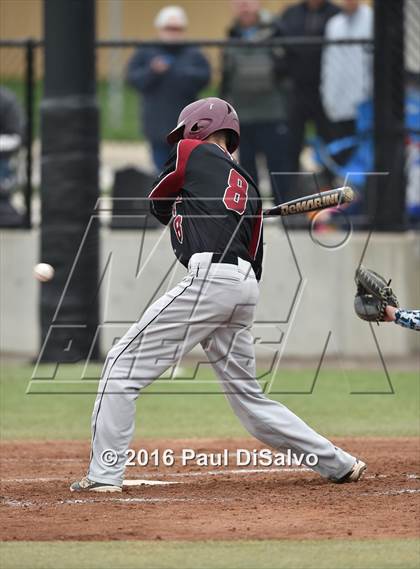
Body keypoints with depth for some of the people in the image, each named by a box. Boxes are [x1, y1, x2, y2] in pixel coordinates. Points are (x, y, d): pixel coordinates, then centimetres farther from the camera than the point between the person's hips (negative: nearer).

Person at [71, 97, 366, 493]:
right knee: (249, 398, 16)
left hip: (208, 278, -7)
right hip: (246, 286, 7)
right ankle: (339, 464, 14)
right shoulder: (250, 191, 26)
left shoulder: (192, 153, 9)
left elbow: (157, 204, 22)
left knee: (123, 365, -3)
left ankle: (104, 475, -10)